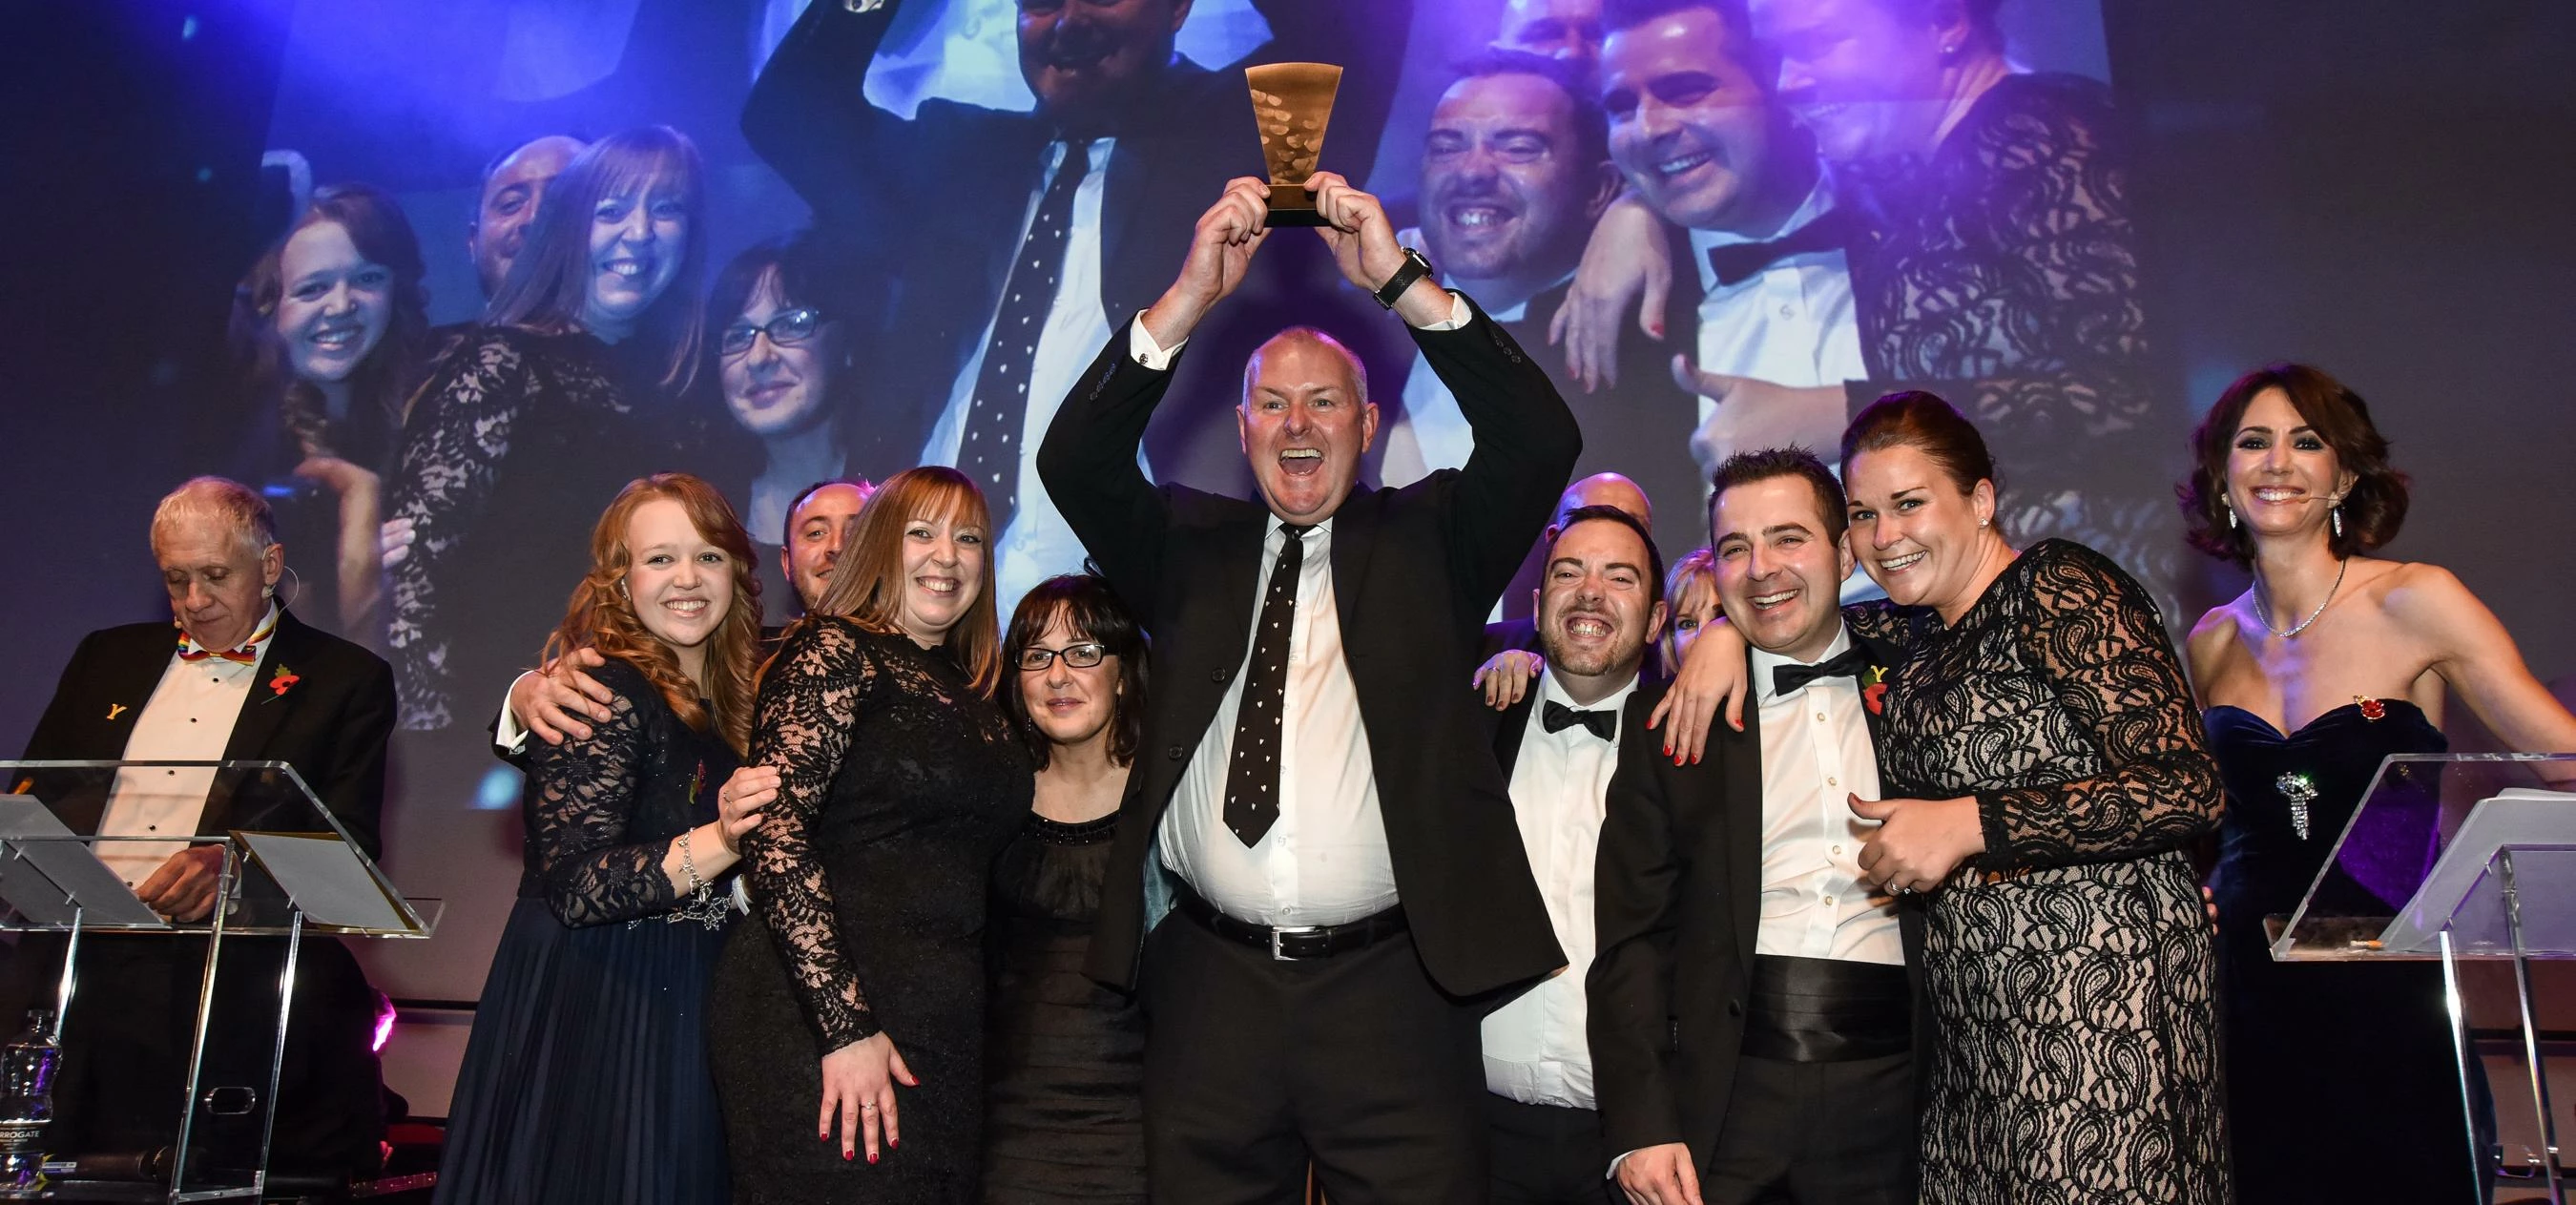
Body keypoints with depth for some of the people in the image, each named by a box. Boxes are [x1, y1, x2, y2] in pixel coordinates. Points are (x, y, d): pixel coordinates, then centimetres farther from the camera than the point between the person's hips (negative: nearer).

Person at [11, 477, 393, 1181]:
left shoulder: (345, 681, 4)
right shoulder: (107, 658, 21)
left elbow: (349, 840, -5)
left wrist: (229, 862, -25)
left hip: (234, 985, -4)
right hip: (75, 973, 4)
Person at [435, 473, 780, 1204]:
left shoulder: (729, 694, 9)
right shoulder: (605, 691, -14)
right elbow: (573, 888, -21)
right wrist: (717, 842, -31)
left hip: (682, 1007, 7)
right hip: (590, 1013, -7)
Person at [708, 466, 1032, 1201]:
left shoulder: (972, 688, 14)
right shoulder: (836, 651, -6)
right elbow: (774, 826, -17)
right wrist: (845, 1025, -21)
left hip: (945, 1030, 7)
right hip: (819, 1019, -7)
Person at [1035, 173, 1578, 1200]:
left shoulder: (1425, 541, 8)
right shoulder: (1190, 546, 12)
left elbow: (1542, 440, -6)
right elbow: (1073, 461, -3)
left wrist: (1400, 280, -13)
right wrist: (1194, 292, -12)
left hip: (1391, 987, -1)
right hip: (1209, 988, 2)